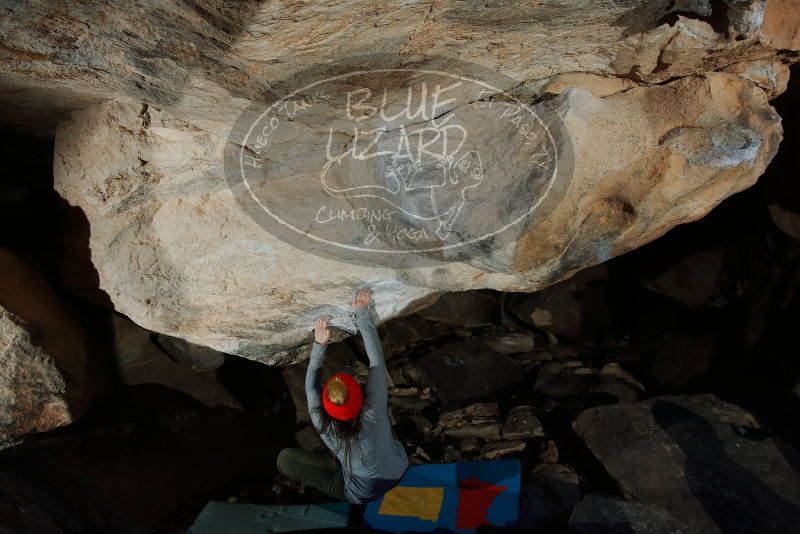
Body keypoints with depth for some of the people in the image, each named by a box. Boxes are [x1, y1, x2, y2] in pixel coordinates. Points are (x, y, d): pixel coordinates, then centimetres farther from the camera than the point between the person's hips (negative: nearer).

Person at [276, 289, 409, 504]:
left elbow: (310, 386, -16)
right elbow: (377, 361, -28)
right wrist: (362, 314, -26)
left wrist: (319, 346, -21)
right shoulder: (373, 412, -34)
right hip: (398, 472, 2)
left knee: (284, 459, 2)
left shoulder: (324, 426, -32)